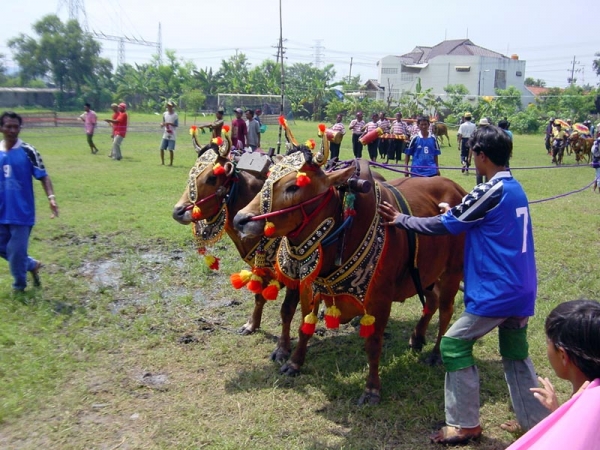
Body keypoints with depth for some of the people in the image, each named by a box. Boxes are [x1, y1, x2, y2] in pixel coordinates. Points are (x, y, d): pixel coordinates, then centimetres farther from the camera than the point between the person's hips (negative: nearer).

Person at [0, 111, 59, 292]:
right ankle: (32, 265, 35)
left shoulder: (28, 152, -10)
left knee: (16, 252, 1)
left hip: (22, 212, -5)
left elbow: (43, 176, -10)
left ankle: (19, 286, 22)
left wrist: (51, 197, -24)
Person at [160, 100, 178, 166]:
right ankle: (162, 162, 15)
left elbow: (176, 125, -9)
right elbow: (163, 122, 16)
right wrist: (162, 124, -6)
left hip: (172, 135, -5)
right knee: (162, 148, 2)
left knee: (170, 149, -7)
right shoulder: (165, 114, 10)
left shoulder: (175, 115, -6)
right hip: (165, 135, 5)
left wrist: (170, 124, -23)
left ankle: (171, 162, 5)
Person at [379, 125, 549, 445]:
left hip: (496, 290, -9)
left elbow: (444, 225, -11)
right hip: (521, 288, 9)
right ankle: (537, 422, 27)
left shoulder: (490, 192, -17)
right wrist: (457, 211, 22)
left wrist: (401, 219, -1)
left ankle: (465, 424, 8)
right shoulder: (516, 189, 11)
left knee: (454, 344, 1)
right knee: (515, 352, 20)